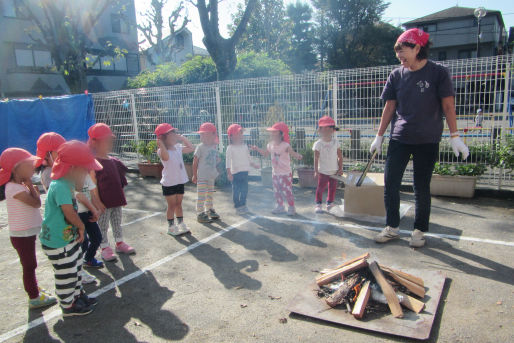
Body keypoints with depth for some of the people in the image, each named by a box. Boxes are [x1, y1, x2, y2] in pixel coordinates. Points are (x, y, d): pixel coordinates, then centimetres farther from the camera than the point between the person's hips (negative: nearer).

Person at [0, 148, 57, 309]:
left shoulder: (19, 186, 8)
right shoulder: (14, 188, -22)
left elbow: (34, 203, 12)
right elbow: (36, 203, -22)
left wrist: (32, 189, -1)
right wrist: (30, 185, -14)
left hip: (26, 233, 9)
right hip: (22, 235, -9)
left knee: (30, 265, 22)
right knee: (29, 266, 2)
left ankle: (34, 289, 38)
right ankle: (34, 298, 14)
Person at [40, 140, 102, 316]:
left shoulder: (67, 184, 4)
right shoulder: (59, 187, -29)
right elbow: (69, 212, -29)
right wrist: (81, 227, -12)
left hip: (70, 237, 10)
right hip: (57, 242, -10)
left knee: (76, 269, 24)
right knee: (66, 275, 7)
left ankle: (78, 295, 42)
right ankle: (68, 306, 25)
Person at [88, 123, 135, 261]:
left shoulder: (113, 161, 9)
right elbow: (93, 184, -16)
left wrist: (121, 197, 16)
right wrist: (97, 201, -18)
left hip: (116, 199, 7)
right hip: (104, 202, -7)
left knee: (117, 222, 18)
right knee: (103, 225, 6)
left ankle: (119, 243, 31)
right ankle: (105, 248, 17)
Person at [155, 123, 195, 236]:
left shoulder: (178, 148, 5)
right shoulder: (162, 151, -17)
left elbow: (191, 148, 16)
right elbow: (165, 157, -39)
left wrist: (182, 138, 10)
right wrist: (161, 144, -47)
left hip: (180, 181, 6)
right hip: (168, 183, -6)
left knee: (178, 203, 17)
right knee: (172, 205, 4)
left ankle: (181, 224, 28)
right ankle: (171, 227, 17)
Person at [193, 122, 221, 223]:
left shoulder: (214, 147, 7)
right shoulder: (200, 147, -11)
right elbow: (195, 162, -9)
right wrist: (194, 175, -10)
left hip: (211, 176, 6)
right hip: (202, 176, -6)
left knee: (210, 194, 18)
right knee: (201, 195, -3)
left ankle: (209, 210, 31)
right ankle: (200, 213, 4)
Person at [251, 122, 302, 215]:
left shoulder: (285, 145, -18)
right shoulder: (270, 145, 3)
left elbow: (293, 153, -28)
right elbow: (265, 153, 20)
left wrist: (298, 156, -49)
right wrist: (257, 149, 10)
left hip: (285, 173, -7)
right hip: (275, 173, 7)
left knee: (287, 191, -3)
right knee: (277, 191, 14)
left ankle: (291, 208, 13)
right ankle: (280, 206, 30)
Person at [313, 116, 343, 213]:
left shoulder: (335, 142, 1)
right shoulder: (318, 144, -8)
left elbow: (340, 156, 5)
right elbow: (316, 158, -8)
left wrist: (340, 168, -1)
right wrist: (316, 171, -10)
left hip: (334, 171, 3)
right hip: (323, 171, -3)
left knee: (332, 188, 8)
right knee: (321, 188, 2)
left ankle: (329, 203, 26)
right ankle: (318, 205, 14)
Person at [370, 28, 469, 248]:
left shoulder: (438, 73, -4)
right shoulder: (396, 75, 5)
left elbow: (448, 106, -4)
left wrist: (454, 136, -9)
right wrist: (379, 136, 9)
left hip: (427, 141, -3)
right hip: (399, 139, 3)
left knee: (422, 188, 5)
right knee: (390, 184, 1)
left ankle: (419, 230, 19)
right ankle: (392, 228, 15)